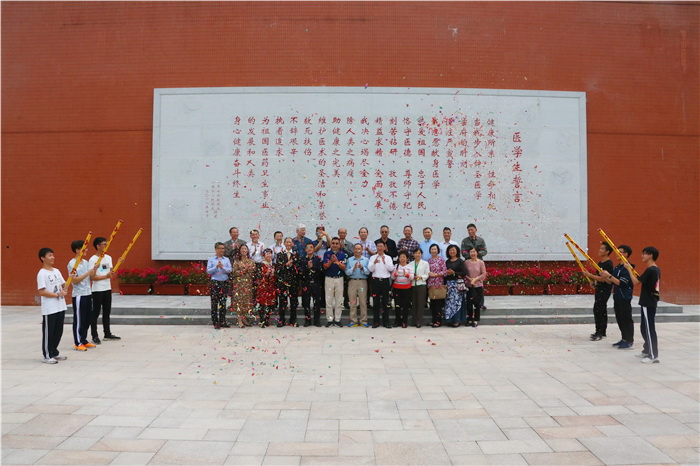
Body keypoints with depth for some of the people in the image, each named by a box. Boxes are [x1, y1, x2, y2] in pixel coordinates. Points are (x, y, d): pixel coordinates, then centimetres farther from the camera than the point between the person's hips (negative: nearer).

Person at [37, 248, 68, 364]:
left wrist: (64, 290, -4)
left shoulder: (56, 271, 11)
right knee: (48, 332, 2)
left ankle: (54, 352, 27)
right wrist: (57, 294, -19)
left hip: (60, 307, 7)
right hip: (49, 309, -7)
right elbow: (41, 292, -17)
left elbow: (63, 285, 18)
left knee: (58, 331, 14)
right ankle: (47, 356, 12)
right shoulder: (42, 274, -11)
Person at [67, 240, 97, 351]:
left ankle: (84, 340, 22)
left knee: (87, 319, 12)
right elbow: (75, 280, -17)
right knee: (79, 320, -1)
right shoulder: (72, 264, -11)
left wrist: (95, 268, -7)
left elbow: (92, 276, 10)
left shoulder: (85, 262, 12)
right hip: (79, 295, -8)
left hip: (88, 294, 8)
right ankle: (78, 343, 7)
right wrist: (88, 273, -21)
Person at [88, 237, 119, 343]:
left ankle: (107, 334, 23)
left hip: (107, 289, 7)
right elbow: (93, 277, -17)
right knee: (95, 313, 1)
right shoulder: (93, 260, -12)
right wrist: (105, 276, -24)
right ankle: (95, 336, 6)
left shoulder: (108, 257, 9)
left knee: (107, 312, 14)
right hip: (97, 290, -7)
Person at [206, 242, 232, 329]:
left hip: (225, 282, 2)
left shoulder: (227, 259, 11)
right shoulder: (211, 259, 6)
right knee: (214, 303, -3)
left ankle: (222, 322, 10)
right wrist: (216, 267, -15)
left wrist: (222, 267, -16)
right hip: (215, 283, -2)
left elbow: (230, 270, -1)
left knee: (223, 303, 4)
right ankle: (215, 322, 2)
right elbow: (208, 271, -2)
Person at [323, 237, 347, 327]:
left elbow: (344, 268, -6)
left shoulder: (342, 255, 2)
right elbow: (325, 266, -4)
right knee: (329, 300, 2)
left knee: (339, 300, 3)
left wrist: (337, 262, -22)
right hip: (329, 279, 0)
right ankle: (329, 319, 9)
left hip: (339, 279, 0)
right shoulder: (327, 254, 2)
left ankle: (337, 319, 10)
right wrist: (331, 261, -21)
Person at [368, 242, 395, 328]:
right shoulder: (372, 257, 8)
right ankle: (376, 321, 8)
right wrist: (374, 263, -22)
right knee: (376, 302, 2)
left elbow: (391, 269, -4)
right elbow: (370, 269, -4)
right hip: (376, 280, 0)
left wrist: (384, 262, -18)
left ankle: (386, 321, 9)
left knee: (385, 302, 3)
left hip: (385, 280, 0)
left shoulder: (388, 258, 8)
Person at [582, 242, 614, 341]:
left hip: (605, 289, -10)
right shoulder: (600, 263, 13)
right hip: (599, 288, 10)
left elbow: (603, 279, -22)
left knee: (597, 309, -13)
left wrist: (589, 275, -19)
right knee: (602, 310, 14)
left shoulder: (608, 264, -16)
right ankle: (602, 332, 23)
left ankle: (599, 333, -9)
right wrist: (594, 282, 10)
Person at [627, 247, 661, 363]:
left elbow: (636, 281, -18)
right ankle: (647, 350, 30)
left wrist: (629, 269, -7)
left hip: (648, 303, -10)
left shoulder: (650, 270, -19)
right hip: (650, 302, 10)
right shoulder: (656, 269, 11)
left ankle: (654, 356, -5)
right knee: (645, 327, 19)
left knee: (649, 329, -7)